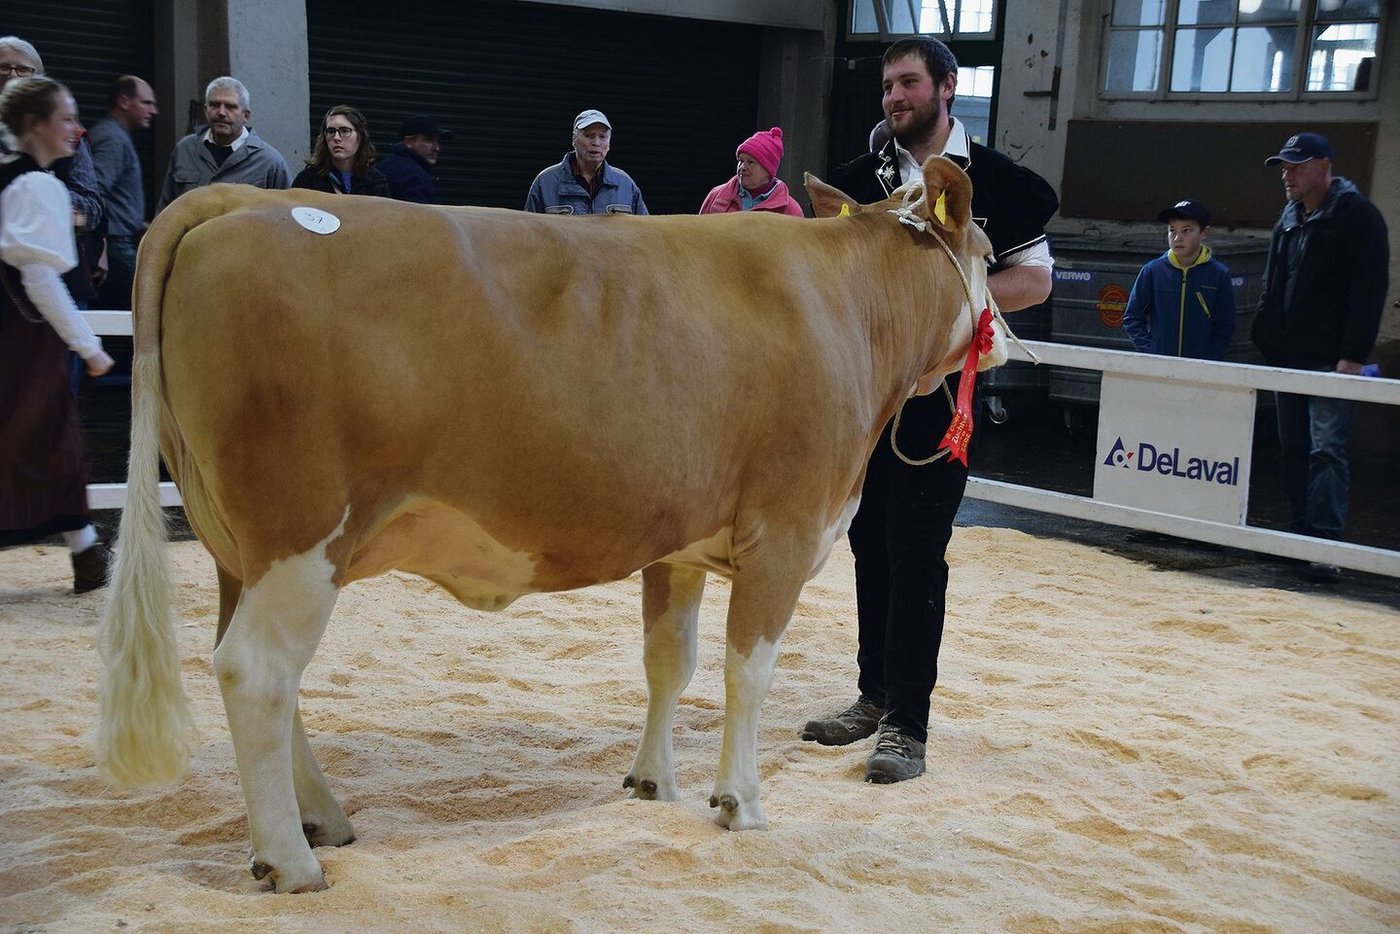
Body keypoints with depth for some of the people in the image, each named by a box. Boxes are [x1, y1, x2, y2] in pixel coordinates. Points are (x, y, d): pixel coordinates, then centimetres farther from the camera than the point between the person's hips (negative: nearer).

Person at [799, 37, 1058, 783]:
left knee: (917, 553, -7)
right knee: (869, 541, 12)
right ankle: (874, 697, 25)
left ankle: (907, 723, -1)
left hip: (942, 387, -5)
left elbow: (1034, 280, -3)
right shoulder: (861, 178, 11)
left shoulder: (994, 181, -2)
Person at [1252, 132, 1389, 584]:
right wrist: (1267, 341, 14)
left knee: (1326, 449, -12)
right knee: (1293, 449, 9)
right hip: (1289, 359, 8)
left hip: (1332, 360, -8)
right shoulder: (1289, 218, 16)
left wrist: (1353, 356, -18)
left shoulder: (1357, 215, -7)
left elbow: (1369, 289, -13)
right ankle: (1303, 536, 16)